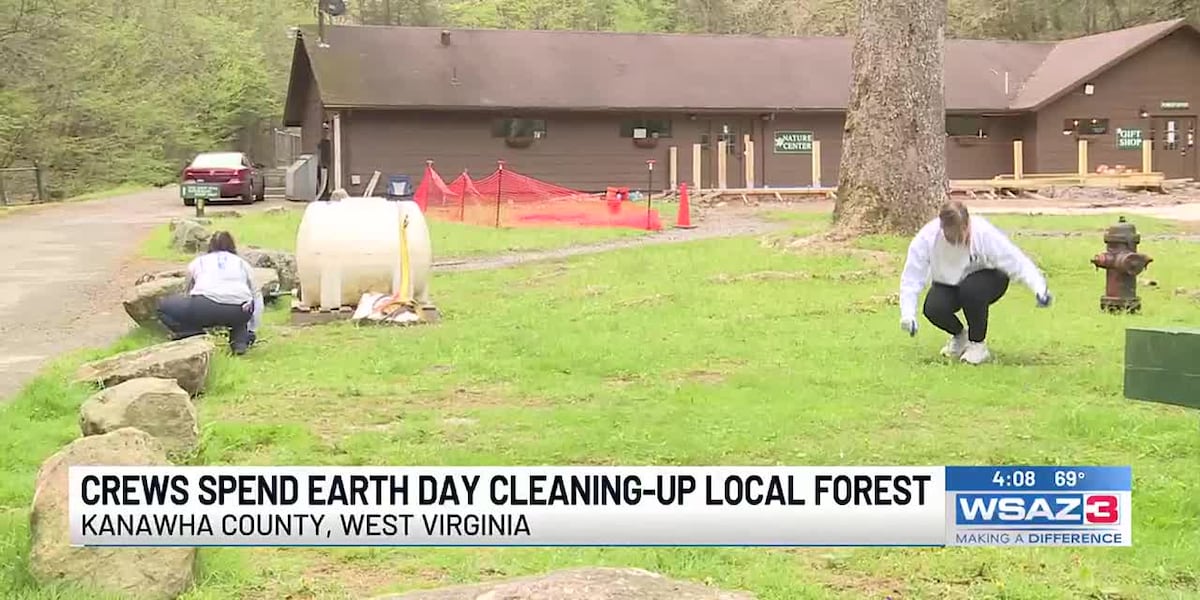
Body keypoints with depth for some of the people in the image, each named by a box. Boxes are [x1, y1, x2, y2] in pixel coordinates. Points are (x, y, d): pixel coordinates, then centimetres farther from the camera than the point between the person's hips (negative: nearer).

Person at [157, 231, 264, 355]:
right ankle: (240, 340, 10)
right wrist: (252, 330, 37)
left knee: (163, 305, 20)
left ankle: (194, 334, -1)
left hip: (205, 306, -2)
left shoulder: (198, 262, 29)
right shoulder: (242, 263, 30)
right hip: (238, 312, 2)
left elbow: (187, 293, 38)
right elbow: (257, 296, 30)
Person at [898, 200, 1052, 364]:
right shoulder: (926, 238, -24)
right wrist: (908, 315, -29)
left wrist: (1039, 288, -38)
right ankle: (959, 334, 8)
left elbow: (1017, 262, -25)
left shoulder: (985, 234, -29)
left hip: (986, 281, -2)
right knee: (933, 308, -29)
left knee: (971, 290, -37)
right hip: (949, 285, 2)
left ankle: (978, 344, -11)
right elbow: (911, 278, -20)